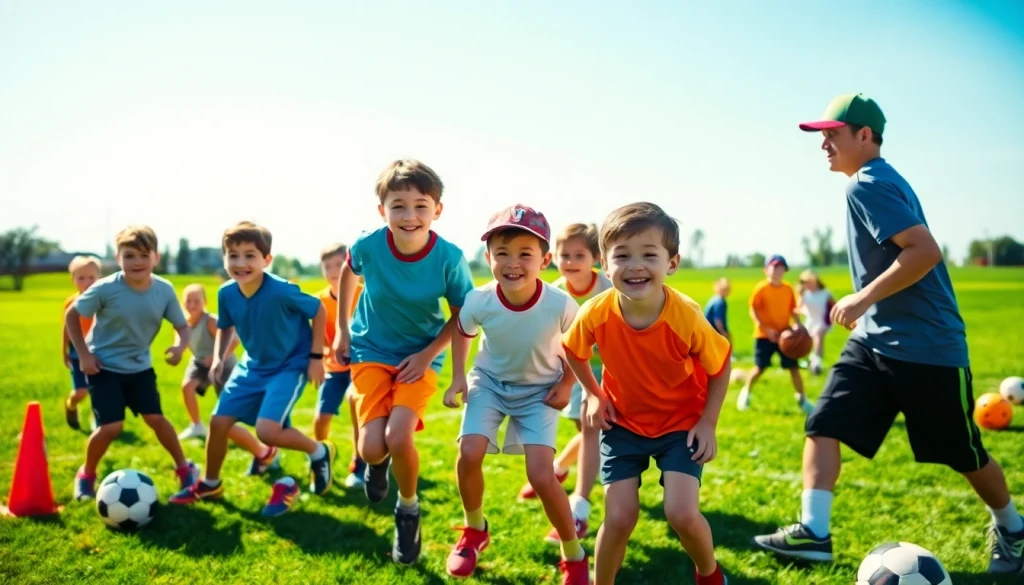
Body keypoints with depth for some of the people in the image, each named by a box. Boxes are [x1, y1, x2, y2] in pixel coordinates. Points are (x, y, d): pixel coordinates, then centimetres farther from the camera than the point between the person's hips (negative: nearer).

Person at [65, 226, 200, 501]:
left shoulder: (165, 290, -12)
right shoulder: (106, 288, -21)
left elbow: (182, 325, -2)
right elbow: (71, 315, -8)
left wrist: (180, 345, -24)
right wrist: (83, 353, -13)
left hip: (140, 366, 3)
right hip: (104, 365, -3)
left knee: (156, 418, 2)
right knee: (111, 426, -10)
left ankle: (184, 467, 21)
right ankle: (86, 474, 16)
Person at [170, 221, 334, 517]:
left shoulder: (281, 291, -29)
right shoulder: (226, 293, -11)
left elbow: (319, 311, -14)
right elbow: (225, 327, 10)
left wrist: (316, 357, -12)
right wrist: (218, 357, -6)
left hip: (290, 366, -6)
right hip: (253, 365, 6)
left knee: (267, 431, -21)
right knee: (218, 422, 5)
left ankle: (319, 452, 7)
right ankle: (210, 484, 30)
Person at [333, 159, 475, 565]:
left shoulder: (449, 257, -22)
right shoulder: (368, 245, -19)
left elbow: (461, 315, -6)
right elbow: (348, 273, 6)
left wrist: (428, 354, -15)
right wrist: (343, 330, 6)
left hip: (420, 357, -1)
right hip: (371, 352, 1)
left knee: (398, 437, -21)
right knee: (371, 448, -13)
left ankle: (408, 510, 11)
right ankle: (378, 462, 29)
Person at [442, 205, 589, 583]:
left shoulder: (561, 305, -30)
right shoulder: (479, 301, -25)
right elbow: (462, 332, 0)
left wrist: (566, 384, -10)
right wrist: (458, 377, -6)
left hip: (539, 391, -2)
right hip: (490, 382, 2)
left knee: (541, 476, -13)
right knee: (469, 454, -17)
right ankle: (475, 531, 14)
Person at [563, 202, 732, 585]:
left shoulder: (686, 317, -28)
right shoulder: (596, 314, -23)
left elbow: (720, 367, -9)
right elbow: (572, 351, 1)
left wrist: (708, 424, -12)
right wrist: (594, 396, 0)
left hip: (681, 423, -1)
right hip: (623, 422, 2)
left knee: (682, 514, -13)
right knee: (619, 517, -5)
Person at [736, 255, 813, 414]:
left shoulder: (788, 289, 4)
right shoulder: (760, 288, -10)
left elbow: (792, 310, 11)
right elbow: (753, 311, -11)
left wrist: (799, 326, -4)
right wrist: (766, 329, -18)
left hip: (785, 334, 4)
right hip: (764, 335, -4)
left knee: (794, 367, 3)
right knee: (760, 368, 0)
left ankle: (802, 399, 17)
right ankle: (745, 393, 23)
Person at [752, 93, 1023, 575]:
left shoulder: (869, 184, -17)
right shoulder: (873, 183, 12)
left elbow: (926, 251, -27)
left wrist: (863, 299, -22)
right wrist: (866, 308, 20)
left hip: (925, 344, -9)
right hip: (874, 339, 9)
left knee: (965, 455, 9)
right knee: (823, 425, -5)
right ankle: (813, 532, -5)